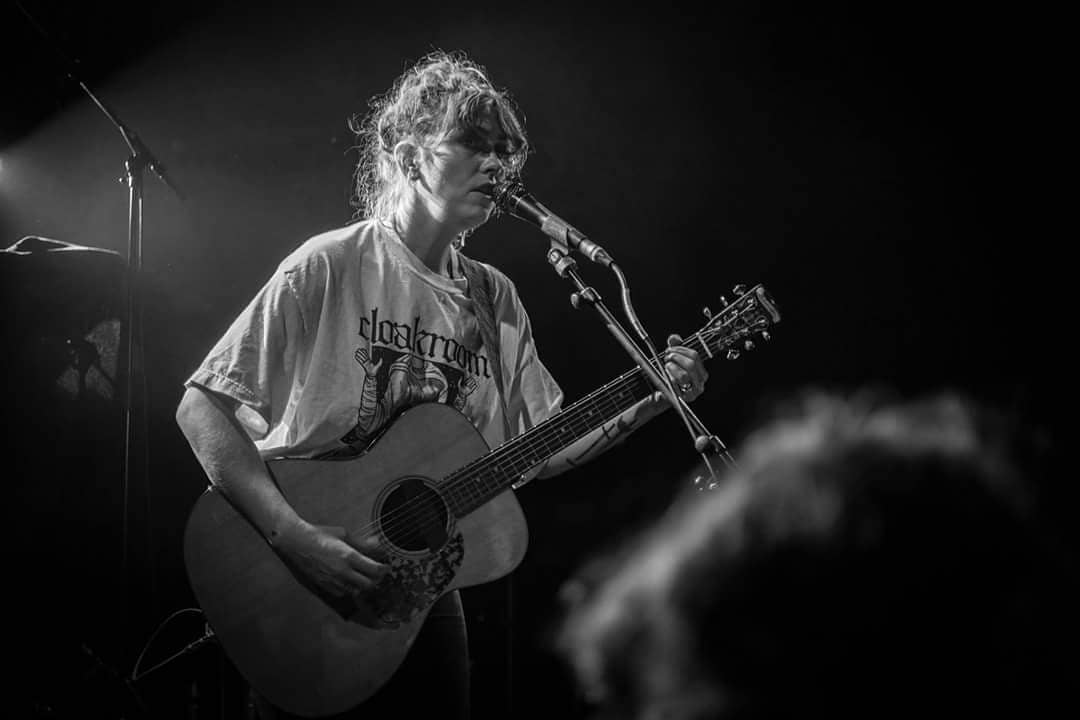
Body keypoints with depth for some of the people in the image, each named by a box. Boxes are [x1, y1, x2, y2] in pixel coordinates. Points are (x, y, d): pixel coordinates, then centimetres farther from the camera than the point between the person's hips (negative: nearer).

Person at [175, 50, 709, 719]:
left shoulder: (495, 298, 5)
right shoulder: (328, 267, -13)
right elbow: (201, 407, -16)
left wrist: (649, 401, -6)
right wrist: (294, 536, -26)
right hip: (304, 604, -5)